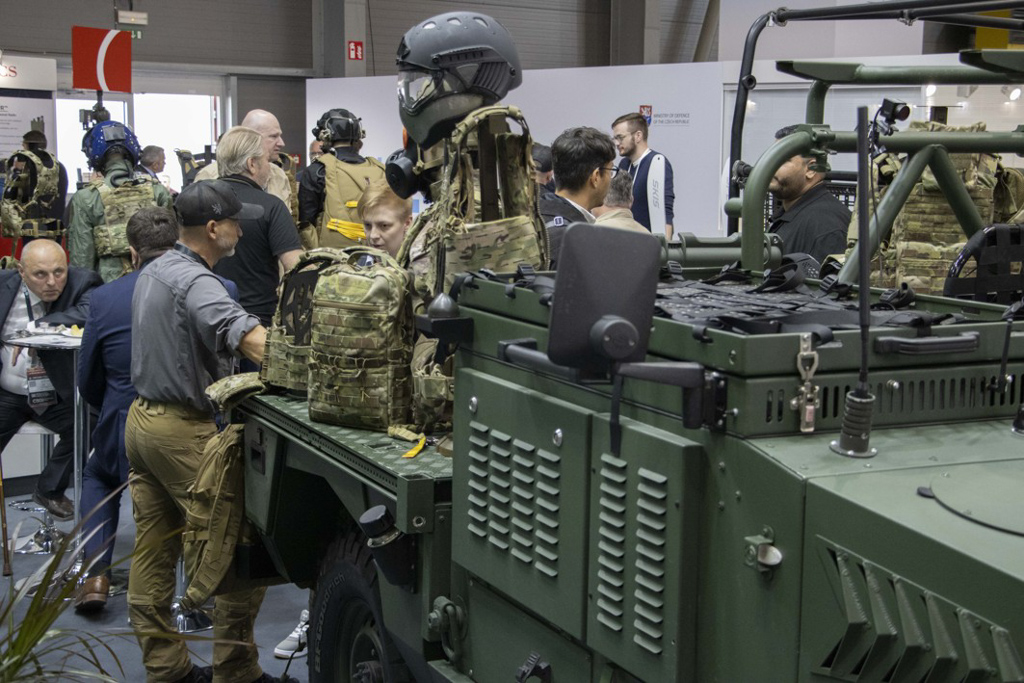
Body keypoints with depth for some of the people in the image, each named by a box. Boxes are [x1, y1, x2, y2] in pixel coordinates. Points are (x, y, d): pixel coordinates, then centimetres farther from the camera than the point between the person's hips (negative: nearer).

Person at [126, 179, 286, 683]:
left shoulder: (153, 272, 12)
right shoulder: (194, 282, -20)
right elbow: (249, 338, -36)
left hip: (142, 416, 10)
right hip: (183, 429, -10)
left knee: (153, 553, 12)